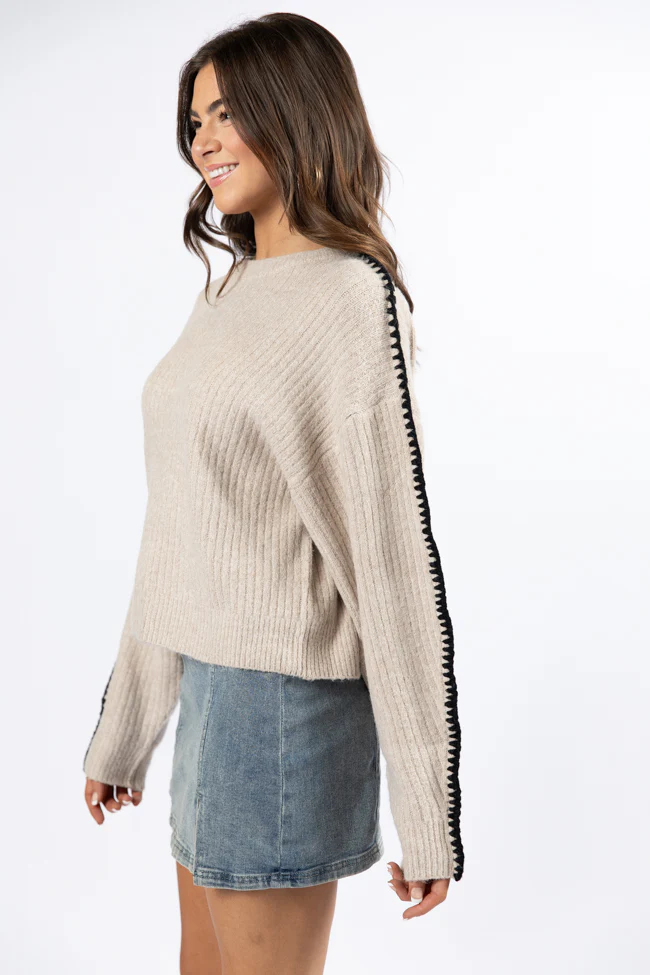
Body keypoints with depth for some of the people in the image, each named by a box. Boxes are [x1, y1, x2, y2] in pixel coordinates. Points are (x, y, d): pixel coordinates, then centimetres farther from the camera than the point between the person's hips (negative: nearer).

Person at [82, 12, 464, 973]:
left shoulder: (354, 300, -13)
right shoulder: (226, 295, 12)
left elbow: (398, 559, -16)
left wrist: (429, 820, -13)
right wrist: (121, 733, 19)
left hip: (282, 694, -8)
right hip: (209, 679, 8)